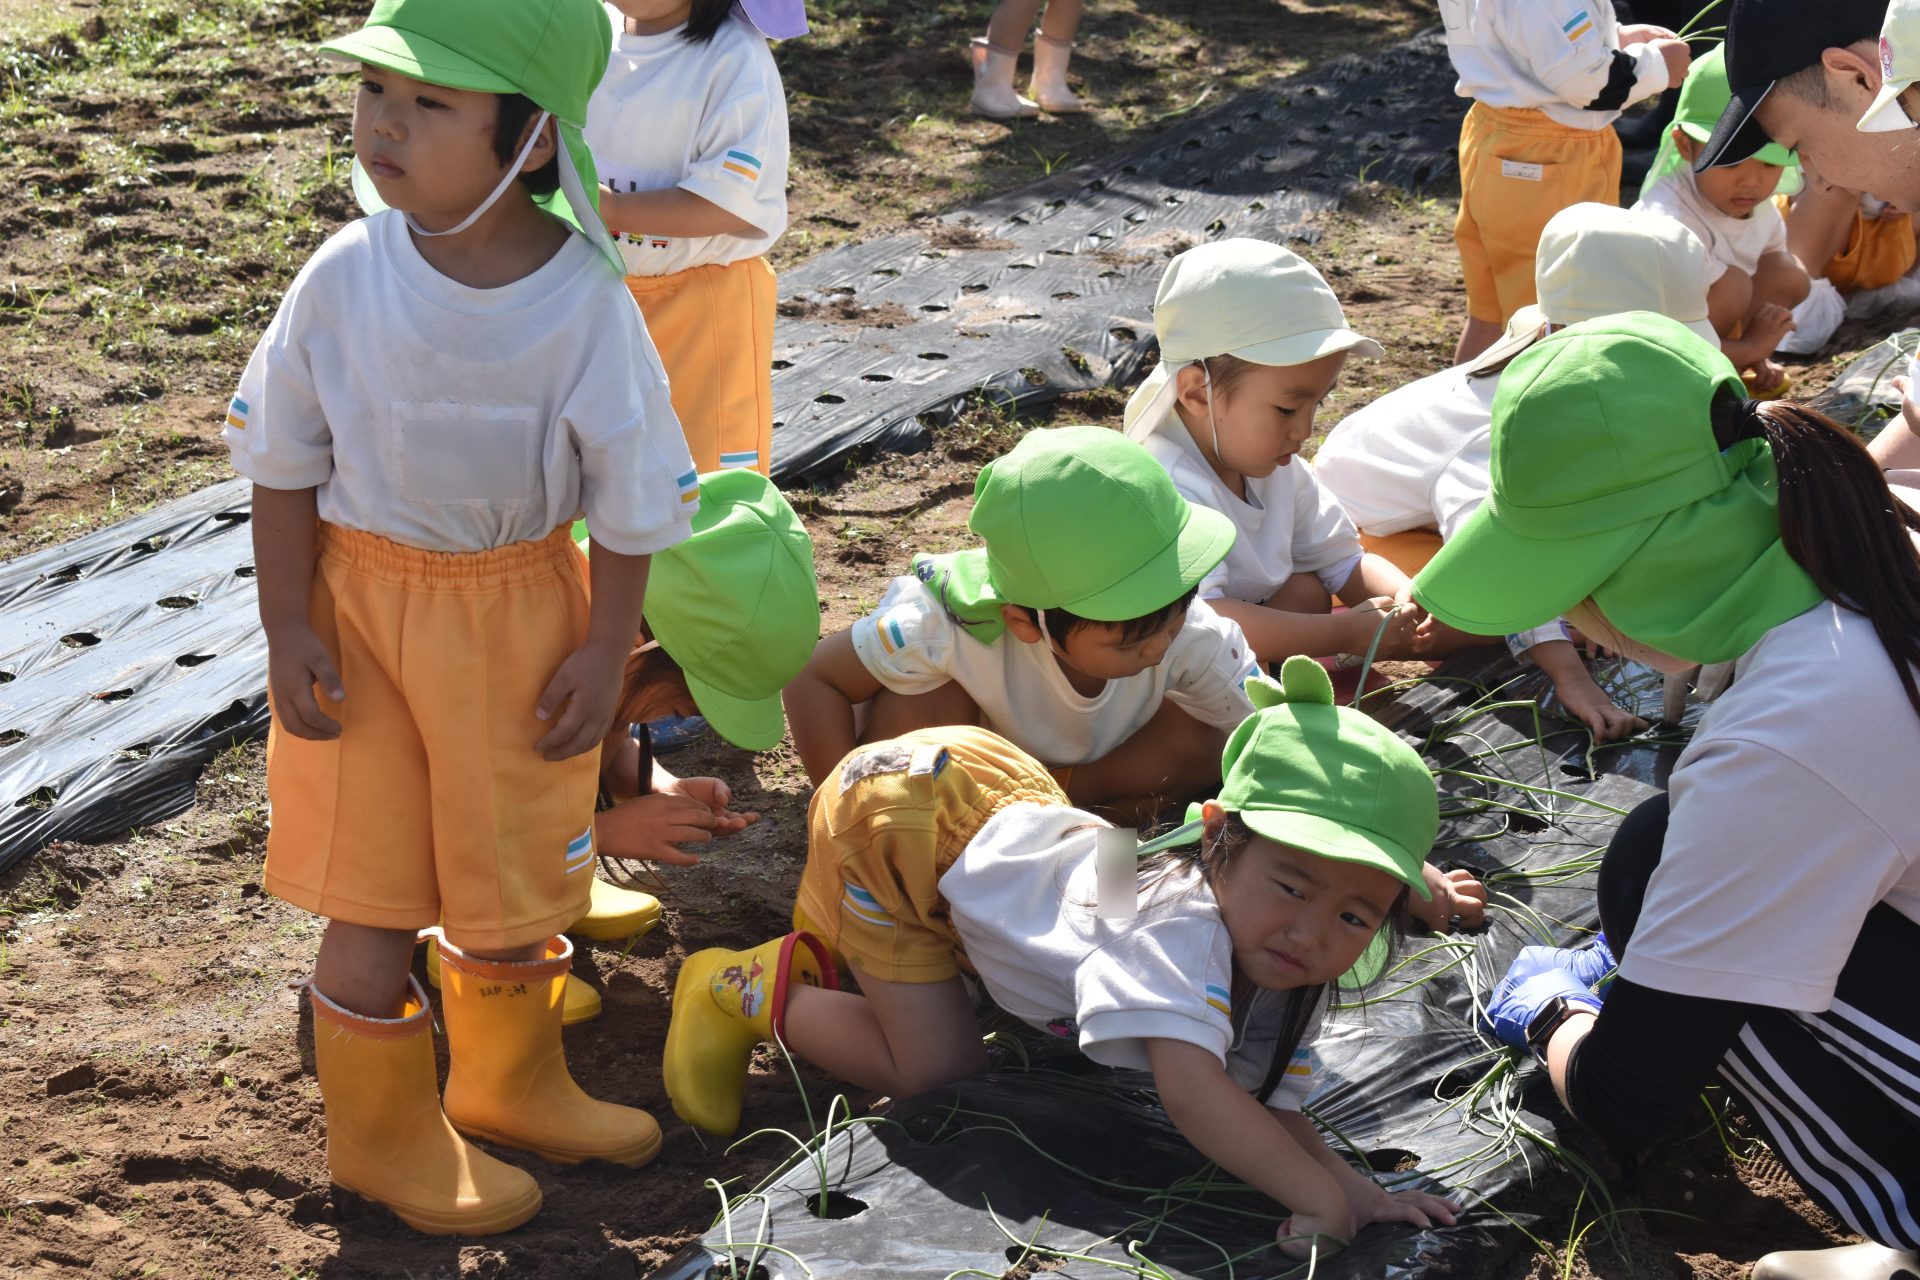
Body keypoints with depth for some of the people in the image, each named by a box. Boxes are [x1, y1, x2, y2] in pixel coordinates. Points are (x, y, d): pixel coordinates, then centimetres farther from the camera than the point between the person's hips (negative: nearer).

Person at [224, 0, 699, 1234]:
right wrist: (288, 627, -7)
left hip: (520, 608, 1)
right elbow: (285, 460, -5)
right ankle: (385, 1133, 28)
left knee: (512, 872, 17)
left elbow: (634, 497, -7)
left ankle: (511, 1084, 43)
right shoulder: (345, 276, -16)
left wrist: (606, 651, -5)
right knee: (375, 894, 6)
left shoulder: (586, 305, -18)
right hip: (360, 594, 0)